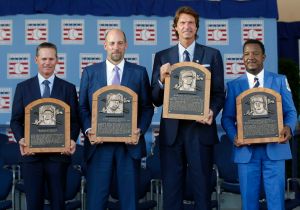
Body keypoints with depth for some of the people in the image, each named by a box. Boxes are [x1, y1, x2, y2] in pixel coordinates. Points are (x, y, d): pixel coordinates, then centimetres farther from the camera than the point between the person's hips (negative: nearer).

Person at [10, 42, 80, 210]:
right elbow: (16, 120, 6)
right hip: (32, 154, 0)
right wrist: (20, 139, -13)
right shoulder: (23, 87, 7)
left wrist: (72, 140, -15)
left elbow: (75, 120, 4)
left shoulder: (68, 88, 5)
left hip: (59, 154, 0)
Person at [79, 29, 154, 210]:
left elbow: (147, 107, 6)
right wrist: (88, 130, -8)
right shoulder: (90, 72, 9)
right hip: (98, 143, 0)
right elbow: (82, 107, 8)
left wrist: (140, 130, -9)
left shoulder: (139, 72, 7)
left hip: (129, 143, 0)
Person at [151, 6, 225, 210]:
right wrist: (161, 80, -14)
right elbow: (156, 99, 5)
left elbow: (220, 92, 3)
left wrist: (212, 111, -16)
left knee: (202, 188, 6)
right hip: (171, 130, 1)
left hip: (200, 128, -1)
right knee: (171, 189, 6)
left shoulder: (212, 55, 6)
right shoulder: (162, 57, 8)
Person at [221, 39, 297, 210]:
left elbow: (290, 111, 5)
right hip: (246, 150, 1)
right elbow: (227, 117, 6)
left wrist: (288, 127, -16)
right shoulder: (234, 85, 9)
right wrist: (234, 136, -13)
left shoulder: (280, 81, 9)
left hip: (274, 148, 0)